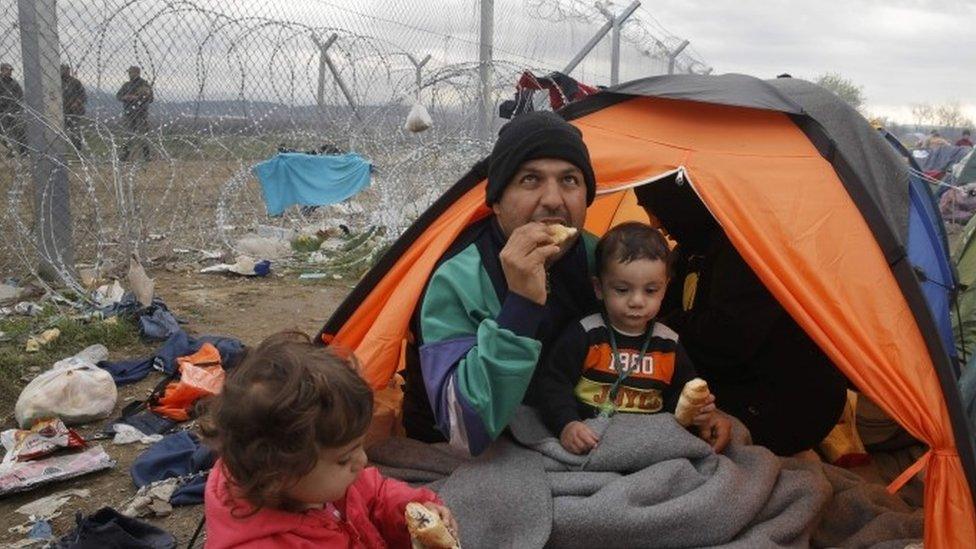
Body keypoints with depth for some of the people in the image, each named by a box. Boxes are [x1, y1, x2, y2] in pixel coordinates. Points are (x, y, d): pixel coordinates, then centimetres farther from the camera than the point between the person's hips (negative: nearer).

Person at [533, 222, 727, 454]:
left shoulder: (669, 344, 7)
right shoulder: (585, 335, -5)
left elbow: (679, 394, 19)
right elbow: (553, 384, -5)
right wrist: (566, 424, -21)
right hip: (591, 436, -3)